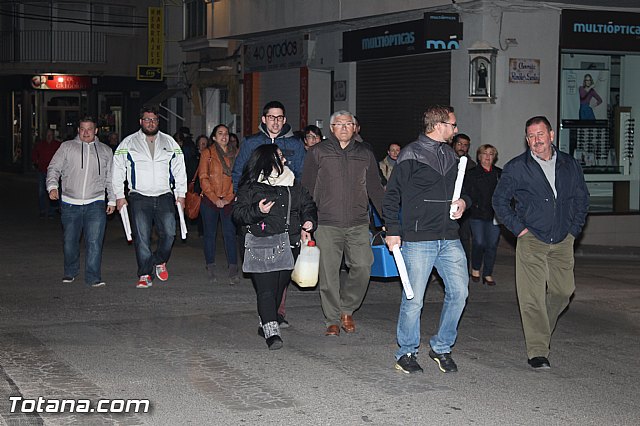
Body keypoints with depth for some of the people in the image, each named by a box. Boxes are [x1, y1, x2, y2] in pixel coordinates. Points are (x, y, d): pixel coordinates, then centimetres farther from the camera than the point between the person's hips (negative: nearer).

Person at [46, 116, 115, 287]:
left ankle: (93, 277, -6)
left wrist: (112, 200, 14)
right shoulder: (67, 147, 8)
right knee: (69, 241, 7)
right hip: (70, 203, 0)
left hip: (95, 204, 0)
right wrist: (52, 186, -12)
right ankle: (70, 272, 27)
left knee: (94, 242, -10)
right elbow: (54, 168, 5)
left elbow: (110, 178, 18)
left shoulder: (106, 151, 13)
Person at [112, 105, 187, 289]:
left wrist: (181, 194, 10)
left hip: (164, 197, 1)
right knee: (142, 237, -5)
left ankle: (160, 262, 17)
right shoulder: (128, 143, 7)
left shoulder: (170, 143, 12)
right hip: (139, 198, -1)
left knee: (169, 233, -9)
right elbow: (118, 171, 9)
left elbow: (180, 170, 15)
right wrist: (119, 196, 4)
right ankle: (145, 275, 2)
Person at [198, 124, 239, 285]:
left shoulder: (235, 154, 9)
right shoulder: (207, 153, 3)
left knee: (230, 233, -5)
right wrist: (215, 199, -10)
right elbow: (203, 178, -2)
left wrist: (229, 198, -6)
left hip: (229, 201, 1)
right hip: (209, 200, -1)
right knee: (210, 234, 5)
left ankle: (233, 270, -6)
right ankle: (211, 268, 14)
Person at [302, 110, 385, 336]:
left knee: (363, 268, -6)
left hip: (358, 224, 2)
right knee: (329, 274, 0)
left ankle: (347, 309, 16)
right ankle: (332, 320, 13)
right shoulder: (318, 153, 6)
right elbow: (307, 188, 5)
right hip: (327, 225, -2)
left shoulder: (365, 154, 13)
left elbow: (375, 189, 17)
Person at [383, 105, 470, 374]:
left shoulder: (452, 156, 17)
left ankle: (442, 347, 17)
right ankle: (407, 352, 12)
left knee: (459, 292, 0)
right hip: (418, 239, -6)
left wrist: (463, 201, 6)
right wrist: (393, 230, -10)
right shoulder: (411, 155, -3)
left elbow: (463, 188, 29)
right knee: (414, 298, -5)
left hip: (449, 239, 6)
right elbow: (392, 195, -3)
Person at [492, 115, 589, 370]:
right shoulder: (516, 168, -1)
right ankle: (537, 351, -8)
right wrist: (518, 228, -3)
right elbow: (499, 200, 4)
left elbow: (582, 198, 18)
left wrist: (574, 229, 9)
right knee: (532, 296, -9)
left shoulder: (570, 165, 8)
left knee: (563, 291, 6)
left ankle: (540, 331, 31)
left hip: (563, 241, 4)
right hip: (532, 240, -3)